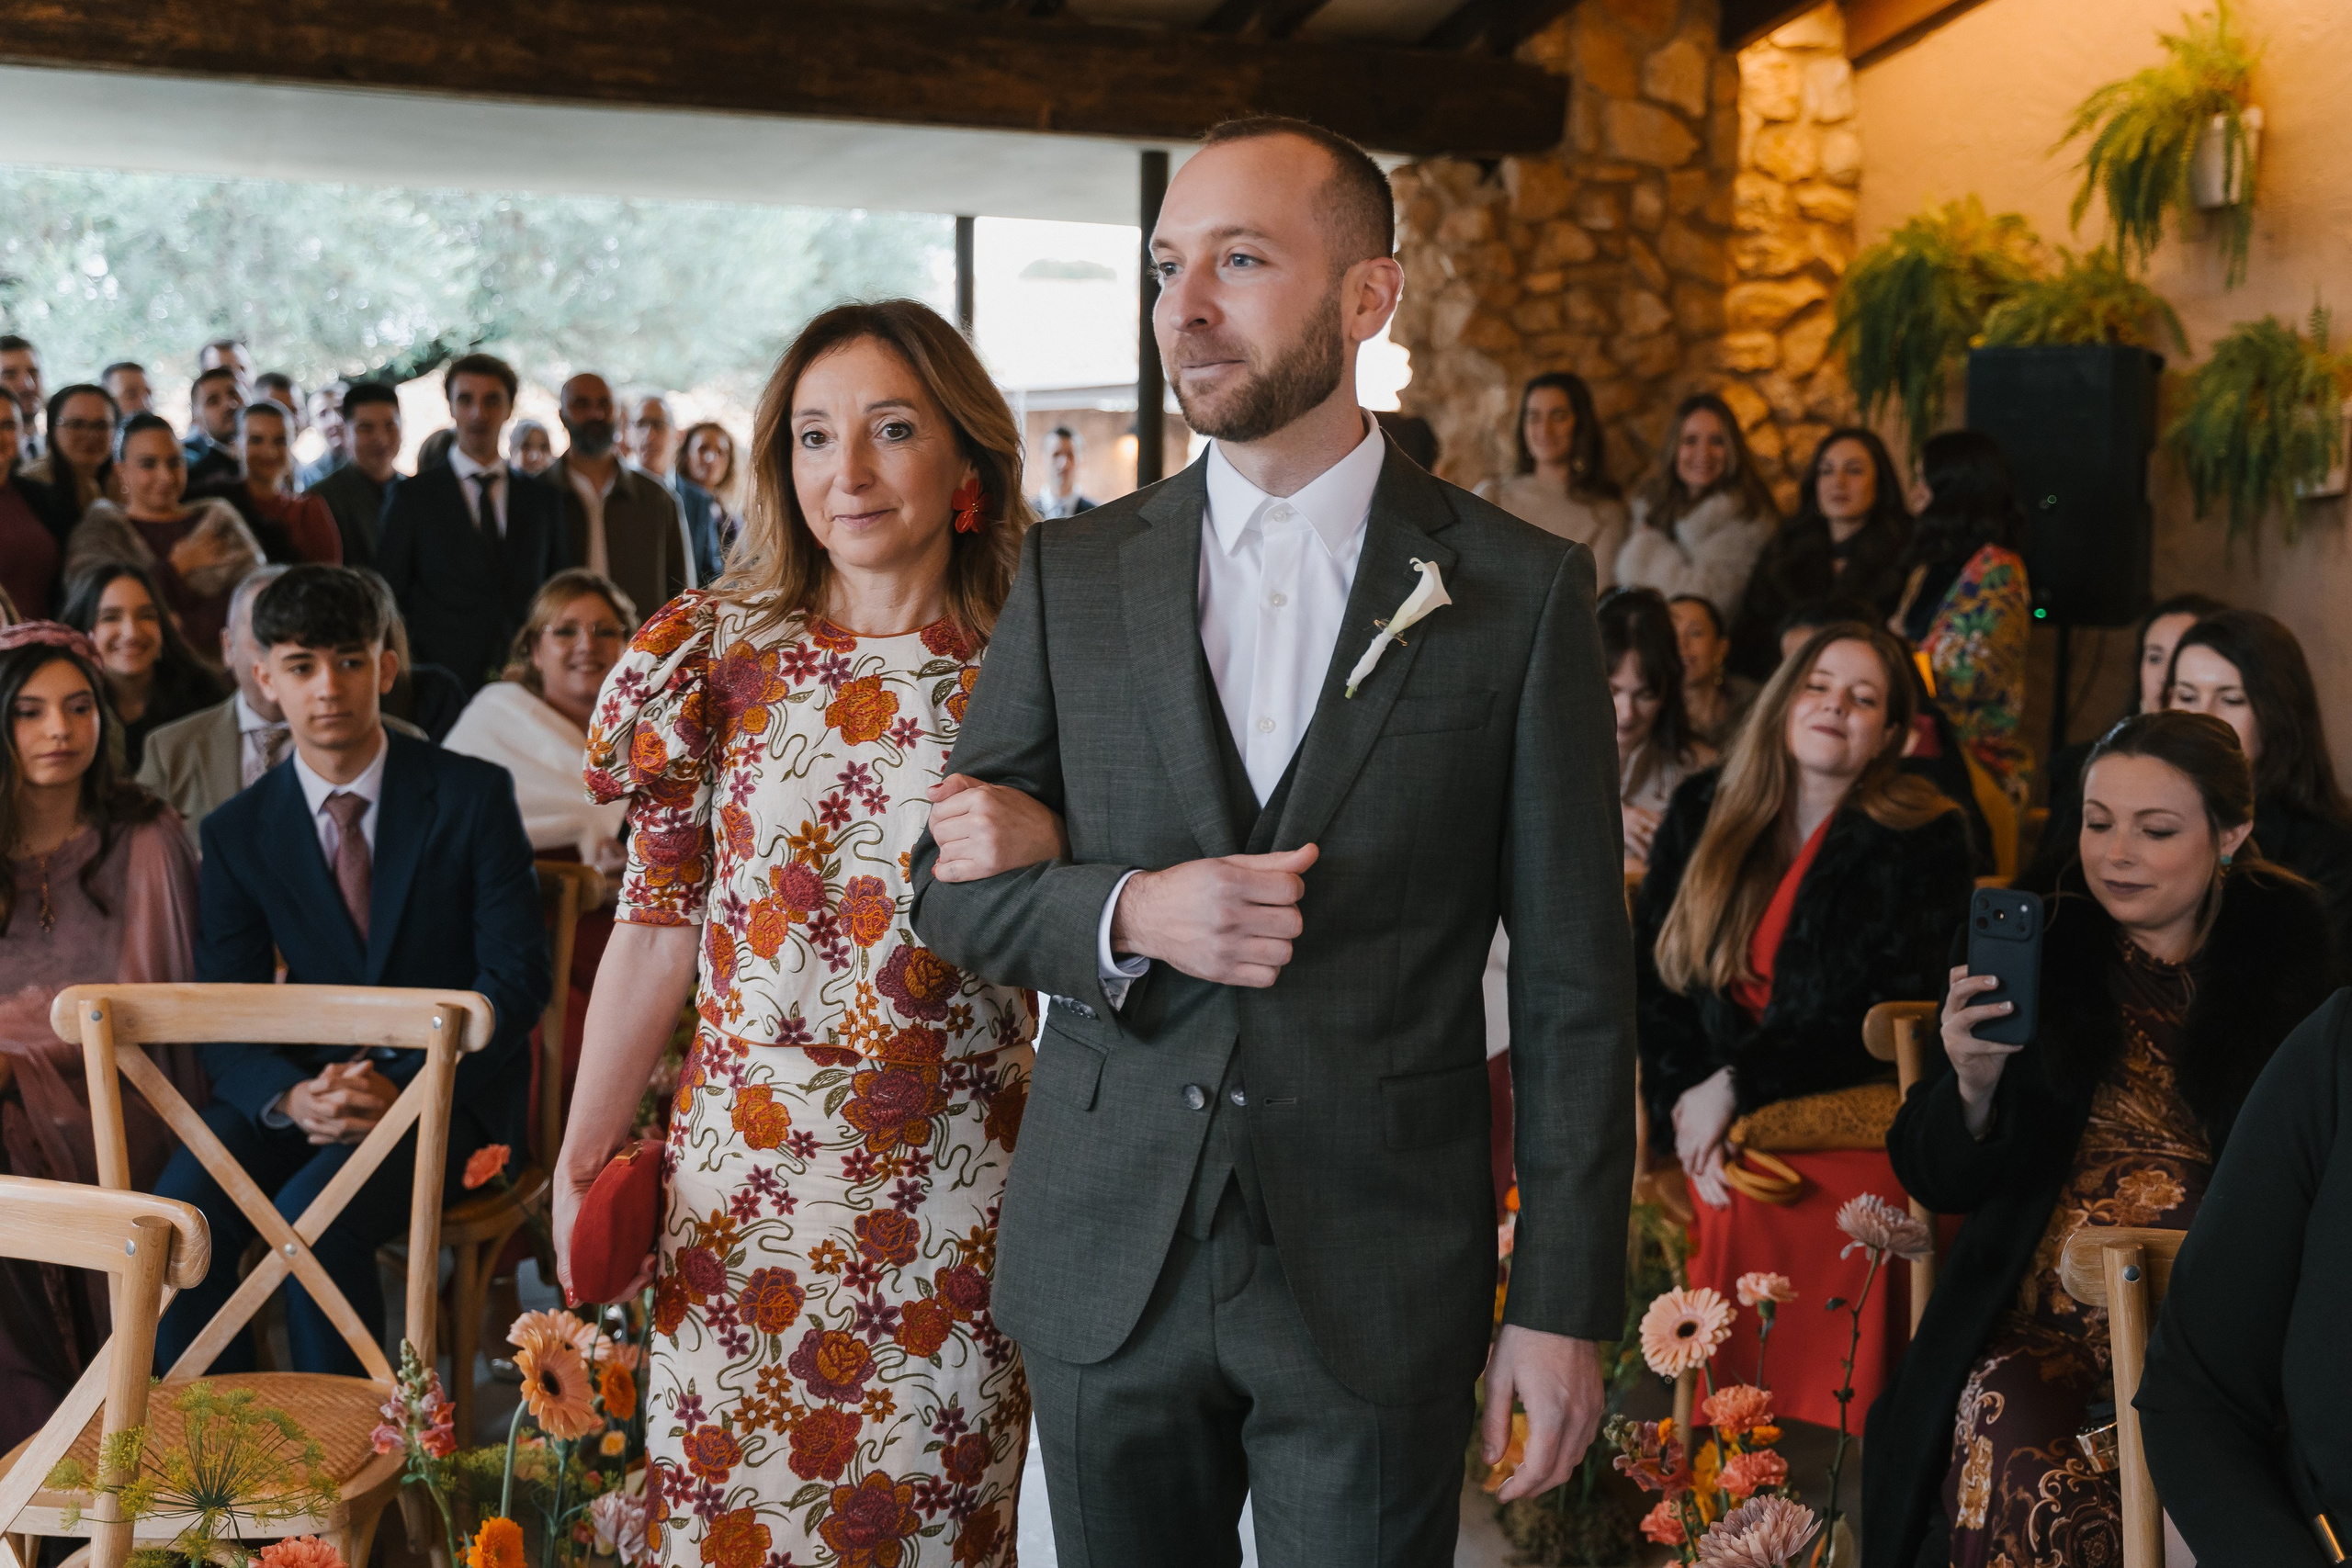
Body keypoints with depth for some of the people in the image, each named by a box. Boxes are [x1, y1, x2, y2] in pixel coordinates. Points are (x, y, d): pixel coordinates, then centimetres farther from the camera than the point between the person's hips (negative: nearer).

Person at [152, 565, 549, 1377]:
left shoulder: (473, 796, -4)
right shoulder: (237, 832, 4)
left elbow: (517, 976, -8)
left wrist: (402, 1087, -21)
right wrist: (291, 1097, -21)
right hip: (304, 1083, 3)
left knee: (314, 1213, -31)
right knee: (179, 1215, -25)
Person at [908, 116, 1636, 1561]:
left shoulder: (1521, 588, -3)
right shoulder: (1073, 575, 4)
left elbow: (1574, 979, -3)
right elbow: (950, 883, 7)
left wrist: (1566, 1305, -5)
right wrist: (1126, 914, -13)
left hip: (1378, 1281, -2)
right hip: (1105, 1264, 2)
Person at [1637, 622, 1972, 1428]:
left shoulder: (1923, 841, 0)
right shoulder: (1701, 814, 12)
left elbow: (1887, 1016, -8)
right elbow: (1649, 975, 8)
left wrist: (1735, 1086, -13)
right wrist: (1684, 1109, -8)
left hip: (1845, 1135, -3)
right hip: (1711, 1141, 3)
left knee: (1822, 1403, -16)